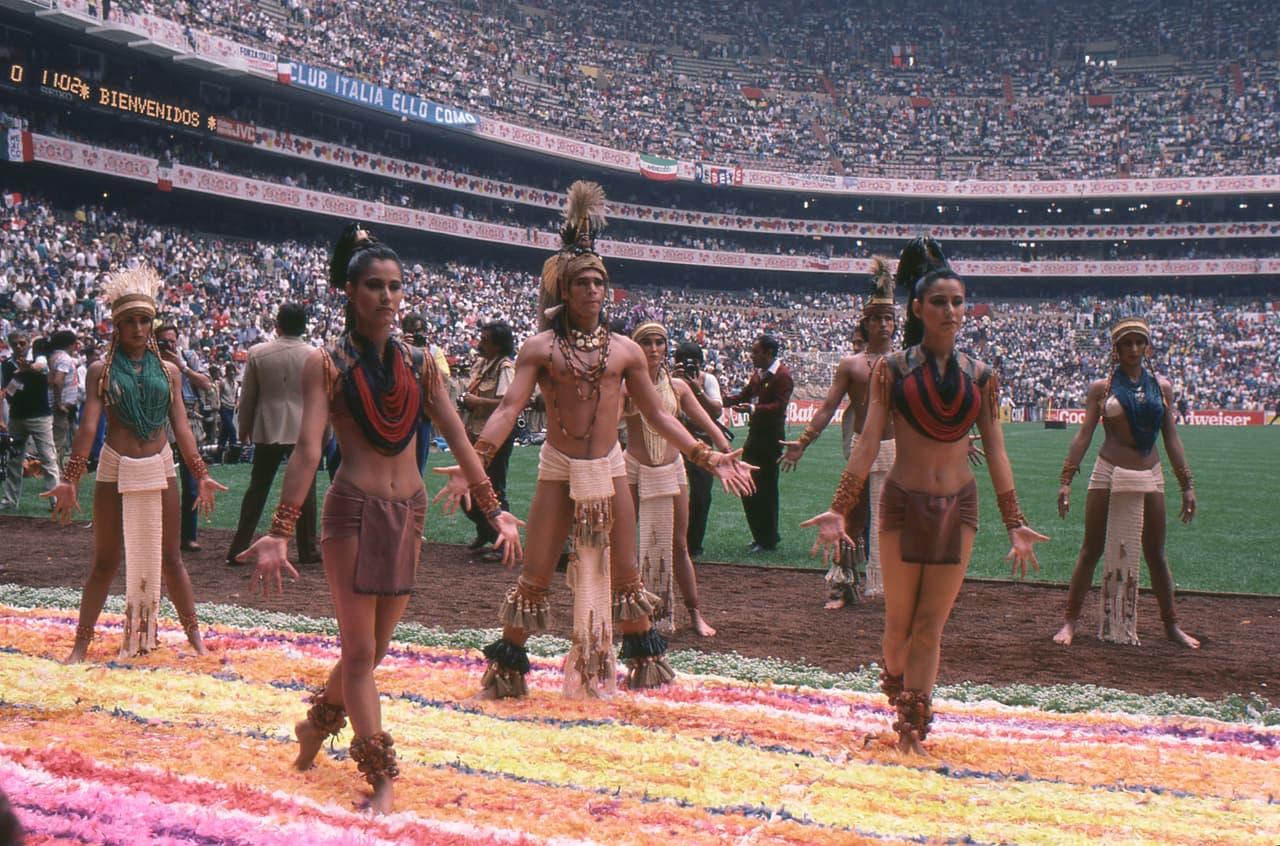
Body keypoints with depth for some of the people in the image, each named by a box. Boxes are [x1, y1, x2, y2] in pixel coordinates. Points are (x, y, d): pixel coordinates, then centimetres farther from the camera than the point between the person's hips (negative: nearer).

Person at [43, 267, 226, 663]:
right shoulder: (101, 371, -1)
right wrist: (69, 479, -15)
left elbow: (181, 428, 6)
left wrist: (201, 475, 1)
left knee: (169, 559, 9)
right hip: (115, 471, -2)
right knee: (105, 563, 4)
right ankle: (81, 643, 16)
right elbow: (88, 426, -7)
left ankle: (194, 636, 17)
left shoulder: (167, 370, 6)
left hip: (160, 469, 2)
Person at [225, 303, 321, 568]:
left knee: (257, 491, 8)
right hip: (304, 431, -1)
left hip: (268, 431, 1)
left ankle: (238, 550, 9)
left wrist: (244, 428, 16)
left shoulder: (257, 353, -4)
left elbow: (247, 397, 2)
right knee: (304, 491, 6)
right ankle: (308, 550, 10)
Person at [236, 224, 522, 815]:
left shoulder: (418, 362, 8)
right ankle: (382, 778, 8)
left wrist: (494, 509, 5)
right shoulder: (326, 363, -4)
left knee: (375, 646, 14)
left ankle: (316, 726, 39)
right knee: (360, 650, -1)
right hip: (354, 509, -5)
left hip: (409, 511, 5)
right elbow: (307, 449, -13)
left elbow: (459, 440, 9)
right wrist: (280, 532, -21)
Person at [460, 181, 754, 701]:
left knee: (624, 576, 10)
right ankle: (507, 671, 15)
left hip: (609, 469, 2)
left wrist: (705, 456, 4)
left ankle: (645, 666, 27)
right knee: (535, 577, 1)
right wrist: (476, 457, -23)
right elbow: (510, 408, -9)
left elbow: (657, 413, 9)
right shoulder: (541, 347, -3)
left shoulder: (624, 350, 5)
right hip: (558, 471, -2)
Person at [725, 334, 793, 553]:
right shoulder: (758, 374, 16)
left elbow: (779, 406, -22)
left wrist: (754, 409, -35)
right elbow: (744, 396, 19)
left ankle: (768, 541, 6)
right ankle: (761, 535, 24)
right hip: (754, 434, 9)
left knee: (766, 489, -3)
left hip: (771, 438, -9)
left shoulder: (782, 376, -12)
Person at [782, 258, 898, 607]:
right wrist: (803, 441, -9)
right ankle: (842, 586, 11)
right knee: (853, 519, 2)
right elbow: (828, 407, 0)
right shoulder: (850, 364, 5)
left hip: (898, 448, 1)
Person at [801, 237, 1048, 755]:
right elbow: (869, 442, -4)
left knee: (931, 625, 3)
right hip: (903, 503, -2)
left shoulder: (980, 377, 4)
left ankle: (912, 729, 11)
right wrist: (839, 509, -10)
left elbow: (995, 451, 7)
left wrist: (1014, 522, 5)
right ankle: (898, 691, 36)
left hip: (958, 506, 2)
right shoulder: (893, 369, -3)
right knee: (899, 624, 8)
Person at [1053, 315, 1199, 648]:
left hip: (1150, 475, 2)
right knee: (1091, 551, 1)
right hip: (1108, 473, -2)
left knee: (1156, 555, 10)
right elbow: (1084, 434, -3)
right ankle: (1070, 621, 9)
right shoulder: (1101, 387, 0)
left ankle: (1171, 625, 21)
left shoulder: (1161, 386, 8)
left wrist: (1187, 485, 5)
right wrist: (1066, 480, -11)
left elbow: (1171, 438, 9)